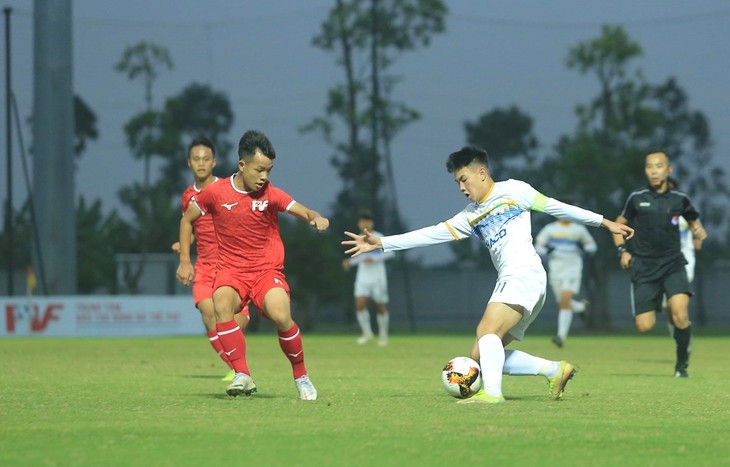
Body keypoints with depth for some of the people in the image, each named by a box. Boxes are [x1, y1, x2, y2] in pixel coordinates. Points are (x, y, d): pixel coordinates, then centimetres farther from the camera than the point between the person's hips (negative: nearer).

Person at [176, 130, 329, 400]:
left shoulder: (270, 194, -3)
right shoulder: (216, 193, -2)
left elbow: (304, 212, -13)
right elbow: (187, 219, 12)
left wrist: (316, 219, -37)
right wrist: (185, 262, 8)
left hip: (266, 271, 0)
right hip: (230, 270, 0)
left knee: (281, 315, -26)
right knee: (221, 304, -33)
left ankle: (301, 376, -1)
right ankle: (243, 375, -31)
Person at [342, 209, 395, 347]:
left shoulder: (378, 238, -7)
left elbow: (390, 253, -12)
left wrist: (374, 259, -22)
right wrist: (350, 262, 6)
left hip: (378, 278, -4)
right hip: (363, 277, 4)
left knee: (381, 307, 3)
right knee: (360, 304, -14)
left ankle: (383, 335, 21)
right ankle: (366, 332, 1)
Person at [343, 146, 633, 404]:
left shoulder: (512, 191, 6)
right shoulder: (470, 216, 21)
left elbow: (555, 208, 9)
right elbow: (433, 234, 17)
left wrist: (604, 222, 8)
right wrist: (381, 243, 11)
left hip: (525, 274, -8)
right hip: (507, 281, 8)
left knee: (486, 331, -27)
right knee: (481, 356, 2)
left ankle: (492, 392, -40)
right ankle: (555, 370, 6)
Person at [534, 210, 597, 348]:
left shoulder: (579, 229, 6)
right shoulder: (550, 229, 5)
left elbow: (592, 246, 15)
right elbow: (538, 246, 6)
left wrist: (583, 247, -8)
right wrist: (546, 250, -16)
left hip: (573, 269, -3)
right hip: (556, 270, 3)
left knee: (565, 299, -21)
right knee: (563, 303, 9)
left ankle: (562, 335, -20)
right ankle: (581, 306, 45)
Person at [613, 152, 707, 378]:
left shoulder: (680, 199, 2)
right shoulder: (636, 198, 1)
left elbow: (693, 221, 19)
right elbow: (619, 223, 14)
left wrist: (699, 230, -4)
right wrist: (622, 250, -1)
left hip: (673, 265, 0)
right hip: (644, 268, 0)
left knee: (680, 314, -23)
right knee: (644, 326, -10)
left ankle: (682, 363, -1)